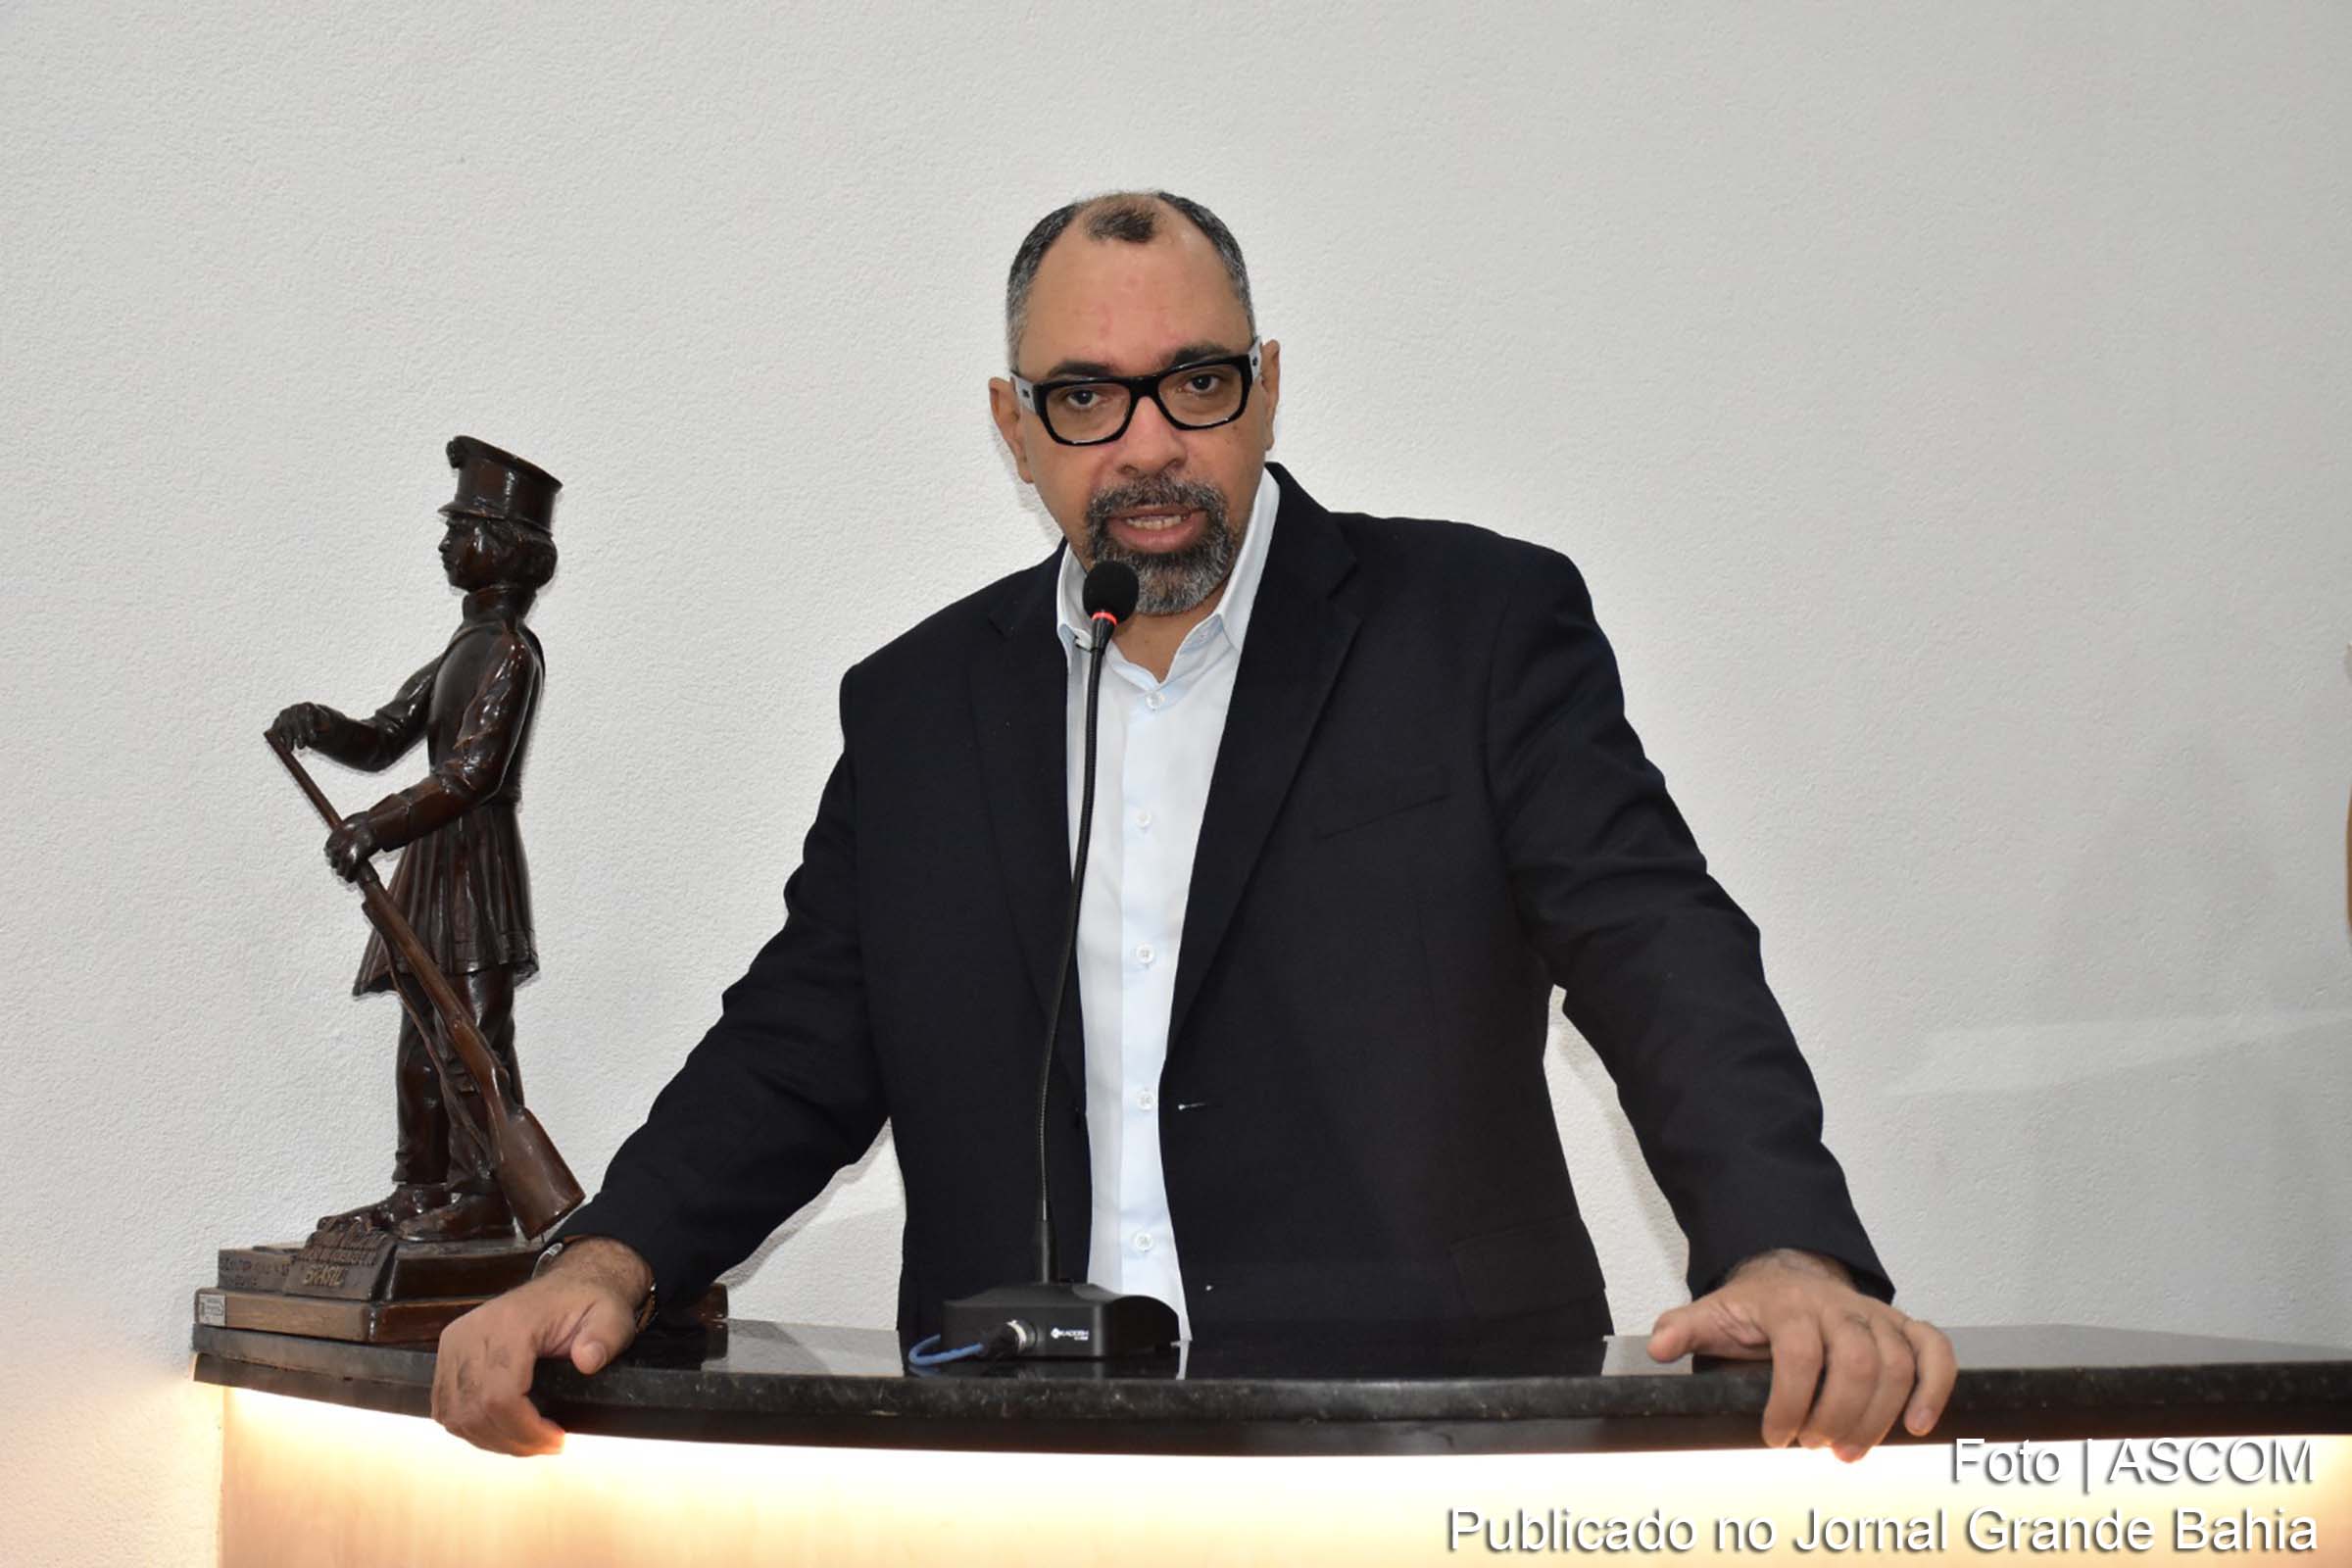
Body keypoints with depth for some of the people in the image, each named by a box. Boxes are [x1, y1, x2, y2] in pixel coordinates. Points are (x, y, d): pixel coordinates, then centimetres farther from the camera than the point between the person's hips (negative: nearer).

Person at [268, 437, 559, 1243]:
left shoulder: (509, 651, -12)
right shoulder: (463, 648, 18)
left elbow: (473, 771, -22)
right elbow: (384, 740, 20)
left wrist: (375, 826, -26)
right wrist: (320, 725, -1)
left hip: (476, 856, -10)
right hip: (435, 857, 10)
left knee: (474, 1031, -9)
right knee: (423, 1031, 11)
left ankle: (483, 1197, -8)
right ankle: (421, 1189, 17)